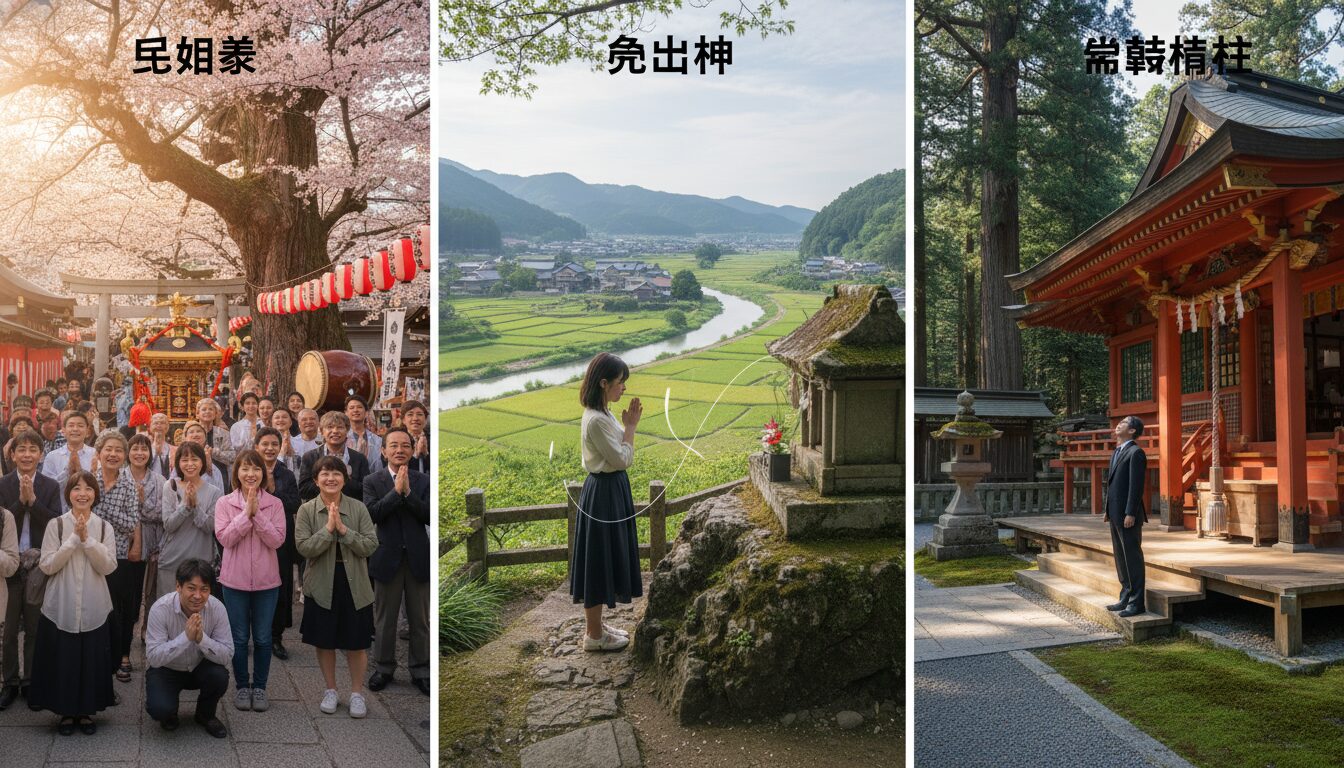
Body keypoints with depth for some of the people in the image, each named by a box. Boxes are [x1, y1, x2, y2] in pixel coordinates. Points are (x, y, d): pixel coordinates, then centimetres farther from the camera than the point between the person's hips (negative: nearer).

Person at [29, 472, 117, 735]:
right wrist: (73, 539, -16)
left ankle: (87, 711, 19)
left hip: (94, 607, 1)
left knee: (92, 659, 5)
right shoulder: (56, 525, -1)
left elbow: (109, 566, -7)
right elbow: (47, 566, -9)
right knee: (62, 659, 3)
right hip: (61, 606, -1)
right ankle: (66, 711, 19)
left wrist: (87, 539, -17)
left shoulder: (104, 527, 3)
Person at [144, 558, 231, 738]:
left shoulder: (217, 608, -20)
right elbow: (153, 657, -28)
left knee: (219, 676, -29)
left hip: (200, 668, 2)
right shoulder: (160, 609, -26)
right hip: (166, 670, -2)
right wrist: (186, 637, -40)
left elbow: (227, 655, -21)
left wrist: (201, 638, -38)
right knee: (159, 708, -29)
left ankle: (206, 715, 4)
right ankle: (168, 713, 11)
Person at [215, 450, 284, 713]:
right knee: (239, 637, 9)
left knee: (263, 638, 8)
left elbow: (277, 540, -10)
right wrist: (246, 512, -18)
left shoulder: (274, 504, -1)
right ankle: (242, 686, 22)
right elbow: (224, 538, -12)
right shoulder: (225, 503, -2)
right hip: (235, 579, 0)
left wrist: (257, 513, -17)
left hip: (266, 580, 0)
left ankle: (259, 687, 20)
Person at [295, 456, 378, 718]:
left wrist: (343, 529, -20)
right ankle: (331, 690, 30)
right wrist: (328, 528, -23)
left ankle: (357, 693, 23)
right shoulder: (306, 510, -4)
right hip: (321, 585, 0)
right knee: (324, 642, 12)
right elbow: (303, 547, -13)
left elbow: (371, 545, -10)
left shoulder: (358, 508, -4)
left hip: (354, 585, 0)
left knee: (356, 643, 7)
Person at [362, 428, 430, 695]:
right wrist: (396, 491, -19)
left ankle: (420, 670, 19)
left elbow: (429, 515, -9)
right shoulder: (372, 481, 1)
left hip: (418, 558, 1)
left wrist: (408, 492, -18)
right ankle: (384, 668, 24)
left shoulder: (423, 481, 3)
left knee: (420, 620, 7)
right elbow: (372, 514, -14)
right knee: (384, 619, 10)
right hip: (387, 558, -1)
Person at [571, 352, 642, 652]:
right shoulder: (596, 420, -23)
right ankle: (594, 635, 10)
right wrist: (631, 426, -12)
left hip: (611, 490, 10)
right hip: (604, 493, -10)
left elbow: (619, 456, 14)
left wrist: (629, 426, 4)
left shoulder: (603, 414, 8)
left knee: (605, 558, 17)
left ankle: (595, 626, 28)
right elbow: (622, 460, -20)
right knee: (599, 559, 0)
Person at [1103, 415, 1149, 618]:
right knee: (1121, 558, 14)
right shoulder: (1116, 452, 17)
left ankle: (1137, 603, -1)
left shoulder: (1135, 453, -12)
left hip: (1128, 516, -10)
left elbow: (1136, 485, -17)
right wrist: (1107, 510, 16)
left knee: (1133, 558, -5)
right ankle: (1125, 598, 22)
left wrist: (1130, 514, -21)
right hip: (1116, 515, 10)